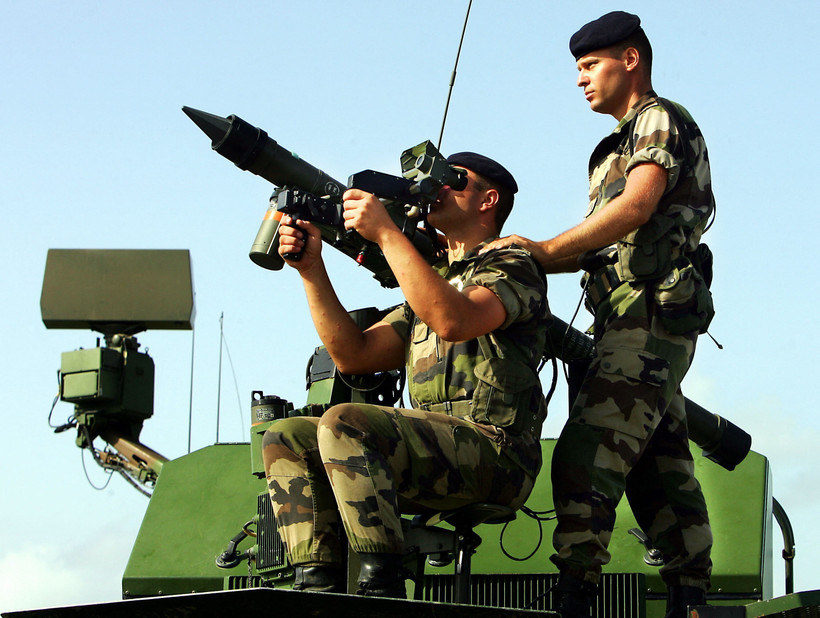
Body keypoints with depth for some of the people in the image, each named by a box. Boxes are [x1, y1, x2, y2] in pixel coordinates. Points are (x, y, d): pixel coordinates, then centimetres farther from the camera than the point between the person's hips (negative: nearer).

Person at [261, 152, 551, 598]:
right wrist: (311, 269, 9)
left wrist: (386, 234, -18)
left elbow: (453, 321, -20)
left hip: (494, 451, -8)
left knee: (344, 423, -28)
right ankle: (318, 587, -15)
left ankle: (382, 589, -31)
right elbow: (354, 356, 18)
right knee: (286, 439, 0)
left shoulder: (512, 267, 3)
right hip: (437, 451, 8)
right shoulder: (434, 281, 29)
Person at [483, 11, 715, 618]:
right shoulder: (622, 143, 28)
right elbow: (607, 247, 23)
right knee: (660, 468, 8)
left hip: (649, 316, -10)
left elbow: (636, 207, -18)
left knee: (587, 455, -20)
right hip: (641, 324, 10)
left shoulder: (662, 122, -1)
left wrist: (545, 250, -19)